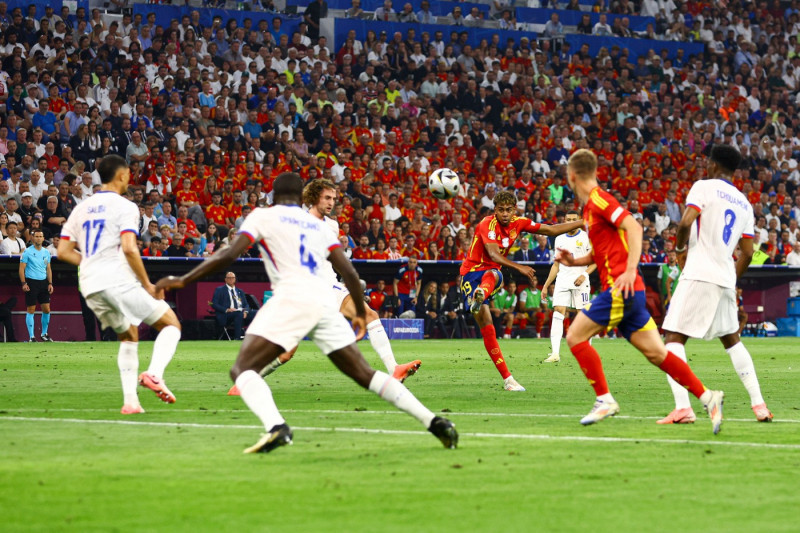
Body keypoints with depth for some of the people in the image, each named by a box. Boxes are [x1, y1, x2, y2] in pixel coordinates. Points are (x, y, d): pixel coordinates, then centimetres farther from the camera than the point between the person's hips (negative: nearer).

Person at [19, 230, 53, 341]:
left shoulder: (46, 252, 11)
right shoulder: (27, 251, -3)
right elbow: (22, 268, -5)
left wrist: (50, 283, 7)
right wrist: (24, 283, -14)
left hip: (43, 282, 5)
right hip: (31, 282, -5)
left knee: (46, 309, 2)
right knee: (31, 310, -3)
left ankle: (44, 334, 17)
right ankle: (31, 336, 0)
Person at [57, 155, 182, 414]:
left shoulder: (82, 208, 15)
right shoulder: (125, 207, -5)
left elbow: (63, 251, 12)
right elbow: (129, 249, -17)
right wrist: (148, 285, -10)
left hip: (90, 286, 7)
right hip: (119, 280, -7)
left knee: (128, 337, 23)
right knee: (171, 324, 4)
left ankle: (130, 400, 11)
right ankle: (154, 373, -21)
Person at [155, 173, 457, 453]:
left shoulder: (263, 216, 11)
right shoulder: (319, 225, 25)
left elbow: (229, 254, -1)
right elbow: (348, 272, 19)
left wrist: (183, 280, 4)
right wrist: (361, 314, 31)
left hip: (292, 298, -5)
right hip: (326, 301, 5)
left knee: (243, 369, -7)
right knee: (365, 374, 14)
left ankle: (276, 427, -34)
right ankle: (433, 421, 6)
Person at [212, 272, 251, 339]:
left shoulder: (240, 291, 26)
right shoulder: (219, 290, 11)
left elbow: (246, 305, 19)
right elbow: (214, 304, 0)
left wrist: (245, 311, -7)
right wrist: (226, 310, -15)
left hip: (241, 314, 5)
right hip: (225, 315, -5)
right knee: (239, 314, -37)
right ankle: (237, 338, -42)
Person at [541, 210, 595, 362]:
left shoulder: (586, 237, 1)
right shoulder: (559, 239, 15)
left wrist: (584, 274, -16)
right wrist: (546, 285, 16)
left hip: (579, 281, -4)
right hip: (562, 281, 4)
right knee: (558, 313, -10)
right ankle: (555, 353, -16)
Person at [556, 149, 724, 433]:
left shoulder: (599, 200, -9)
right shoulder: (590, 206, 21)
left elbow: (634, 227, -21)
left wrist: (630, 270, -27)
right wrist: (573, 261, 14)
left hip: (621, 288, -9)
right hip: (624, 292, 9)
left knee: (575, 336, -7)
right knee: (656, 353, 5)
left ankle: (605, 400, -5)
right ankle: (707, 396, 1)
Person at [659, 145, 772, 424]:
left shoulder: (704, 187, -3)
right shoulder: (745, 204, 16)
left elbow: (686, 222, -18)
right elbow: (747, 253, 16)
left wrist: (681, 248, 1)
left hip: (699, 275, -6)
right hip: (726, 280, 6)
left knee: (674, 337, -5)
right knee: (732, 339, 22)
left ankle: (683, 407, -19)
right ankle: (759, 405, 18)